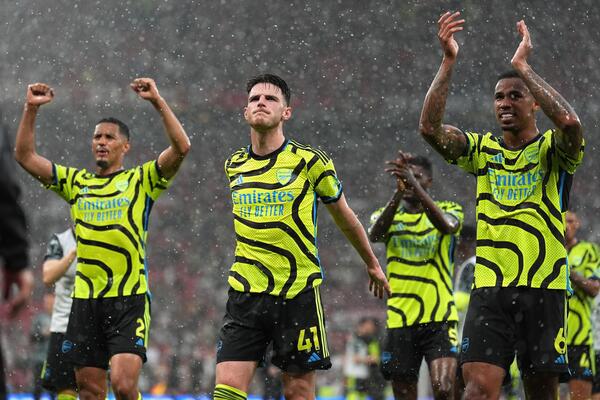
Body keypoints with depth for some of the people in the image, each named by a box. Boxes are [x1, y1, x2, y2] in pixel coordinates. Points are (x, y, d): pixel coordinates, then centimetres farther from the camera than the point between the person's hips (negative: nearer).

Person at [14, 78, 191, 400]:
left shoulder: (141, 180, 3)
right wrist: (31, 109, -1)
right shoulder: (76, 182, 14)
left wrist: (158, 102, -16)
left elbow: (181, 147, -11)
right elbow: (25, 156, 10)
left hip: (129, 299, -4)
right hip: (85, 299, 4)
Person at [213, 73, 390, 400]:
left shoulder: (309, 162, -2)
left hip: (298, 292, -3)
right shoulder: (234, 166, 9)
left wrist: (372, 265, 23)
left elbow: (345, 217, 13)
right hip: (245, 293, 3)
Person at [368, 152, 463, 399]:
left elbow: (447, 226, -20)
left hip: (440, 318, -2)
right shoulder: (387, 214, 10)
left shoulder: (449, 210, 5)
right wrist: (399, 192, -29)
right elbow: (375, 235, -15)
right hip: (400, 321, 2)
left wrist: (415, 187, -31)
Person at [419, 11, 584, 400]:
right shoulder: (482, 150, 11)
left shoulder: (552, 150, 2)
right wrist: (448, 62, -12)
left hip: (543, 287, -1)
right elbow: (430, 127, -5)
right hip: (489, 287, 2)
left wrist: (522, 66, -17)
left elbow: (570, 122, -22)